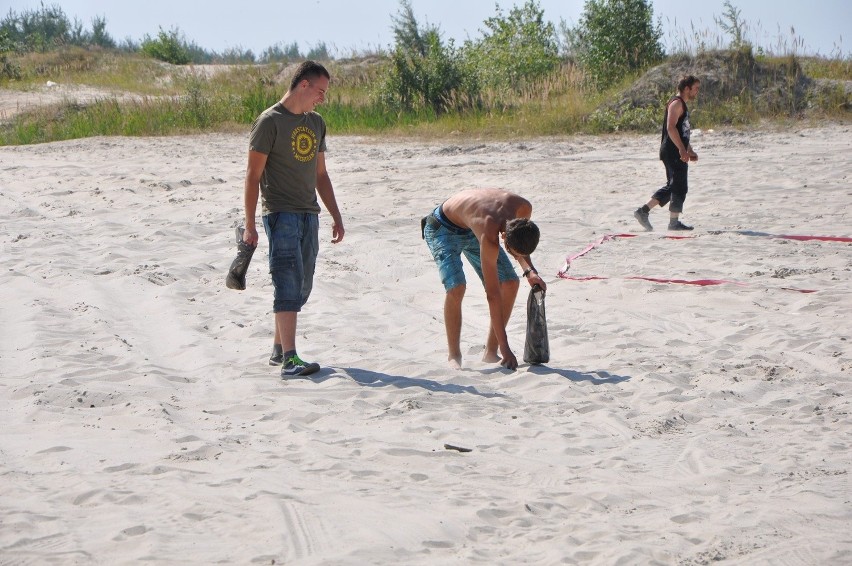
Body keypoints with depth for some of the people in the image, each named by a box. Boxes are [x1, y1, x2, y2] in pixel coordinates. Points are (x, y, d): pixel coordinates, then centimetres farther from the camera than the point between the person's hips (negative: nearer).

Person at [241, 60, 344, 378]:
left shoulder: (316, 123, 16)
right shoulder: (270, 121, -7)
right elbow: (253, 174, -8)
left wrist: (336, 216, 17)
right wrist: (249, 225, -12)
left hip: (309, 215, 7)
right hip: (281, 214, -7)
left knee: (302, 287, 9)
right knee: (289, 285, -14)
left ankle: (278, 349, 21)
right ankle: (289, 359, -17)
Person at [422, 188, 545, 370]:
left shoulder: (524, 208, -27)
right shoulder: (489, 237, -43)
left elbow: (520, 243, -1)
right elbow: (493, 295, -39)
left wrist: (529, 271, -21)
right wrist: (506, 349, -37)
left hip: (471, 229, 7)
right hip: (443, 228, -7)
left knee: (511, 283, -5)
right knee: (456, 288, -28)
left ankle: (491, 352, 5)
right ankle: (454, 356, -10)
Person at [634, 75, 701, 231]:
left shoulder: (682, 105, 21)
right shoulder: (676, 103, -12)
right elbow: (671, 127, -23)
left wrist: (690, 151, 25)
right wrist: (682, 149, -27)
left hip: (677, 152, 10)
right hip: (673, 152, -10)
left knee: (672, 186, 13)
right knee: (679, 187, -5)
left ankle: (643, 211, 13)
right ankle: (674, 222, 1)